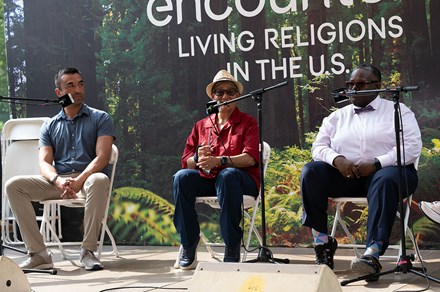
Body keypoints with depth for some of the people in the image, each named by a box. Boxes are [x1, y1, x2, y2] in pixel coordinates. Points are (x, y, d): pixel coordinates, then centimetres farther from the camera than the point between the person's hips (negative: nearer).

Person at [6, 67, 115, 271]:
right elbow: (44, 163, 4)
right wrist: (59, 181, -20)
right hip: (57, 181, 3)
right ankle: (38, 253, -23)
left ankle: (88, 251, -32)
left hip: (88, 178, -3)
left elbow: (102, 157, -6)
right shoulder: (49, 126, 17)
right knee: (14, 185, -19)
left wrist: (79, 181, -23)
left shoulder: (100, 119, 8)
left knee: (99, 180, -40)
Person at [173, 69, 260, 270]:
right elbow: (186, 162, 11)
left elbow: (250, 158, -8)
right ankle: (189, 245, -21)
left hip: (242, 180, -3)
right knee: (181, 177, -27)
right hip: (206, 179, 3)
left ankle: (232, 248, -33)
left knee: (227, 175, -38)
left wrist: (219, 161, -24)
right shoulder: (201, 126, 19)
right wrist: (198, 158, -15)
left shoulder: (247, 123, 10)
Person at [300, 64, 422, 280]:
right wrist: (337, 160, -13)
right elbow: (319, 147, 10)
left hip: (386, 170, -3)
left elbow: (412, 147, -5)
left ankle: (373, 254, -47)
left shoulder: (397, 111, 8)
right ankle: (322, 242, -22)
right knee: (310, 171, -23)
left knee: (386, 179, -39)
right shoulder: (336, 117, 19)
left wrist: (377, 163, -18)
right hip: (346, 174, 4)